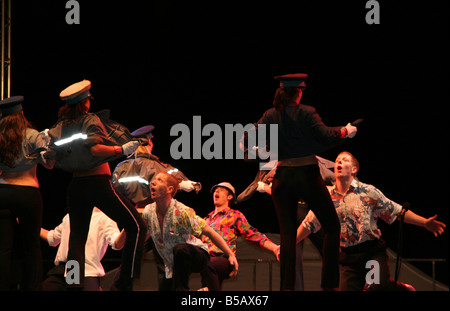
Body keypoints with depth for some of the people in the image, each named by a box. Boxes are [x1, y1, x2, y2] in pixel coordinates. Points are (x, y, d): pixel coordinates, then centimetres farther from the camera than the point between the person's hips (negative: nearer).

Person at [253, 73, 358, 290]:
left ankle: (287, 286, -2)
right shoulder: (307, 113, -8)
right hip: (308, 175, -3)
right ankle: (329, 284, 5)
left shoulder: (270, 116, 1)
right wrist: (345, 131, 0)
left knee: (287, 233, 7)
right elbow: (325, 135, -17)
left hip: (282, 178, 3)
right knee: (332, 228, 10)